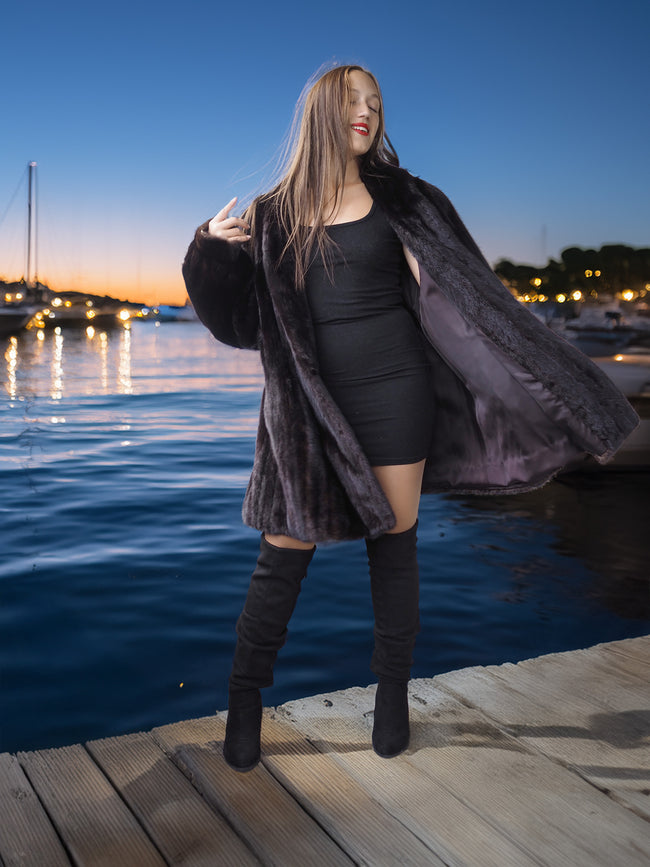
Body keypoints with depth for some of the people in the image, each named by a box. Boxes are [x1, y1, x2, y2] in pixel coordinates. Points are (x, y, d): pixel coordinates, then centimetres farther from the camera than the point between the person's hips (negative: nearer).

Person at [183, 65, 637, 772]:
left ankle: (393, 693, 24)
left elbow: (452, 296, 0)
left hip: (393, 393, 0)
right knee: (283, 551, 0)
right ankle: (245, 699, 17)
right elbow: (238, 317, 7)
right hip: (307, 402, 0)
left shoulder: (398, 199, 6)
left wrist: (536, 387, -7)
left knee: (393, 543, 7)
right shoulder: (274, 214, 7)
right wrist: (213, 246, -9)